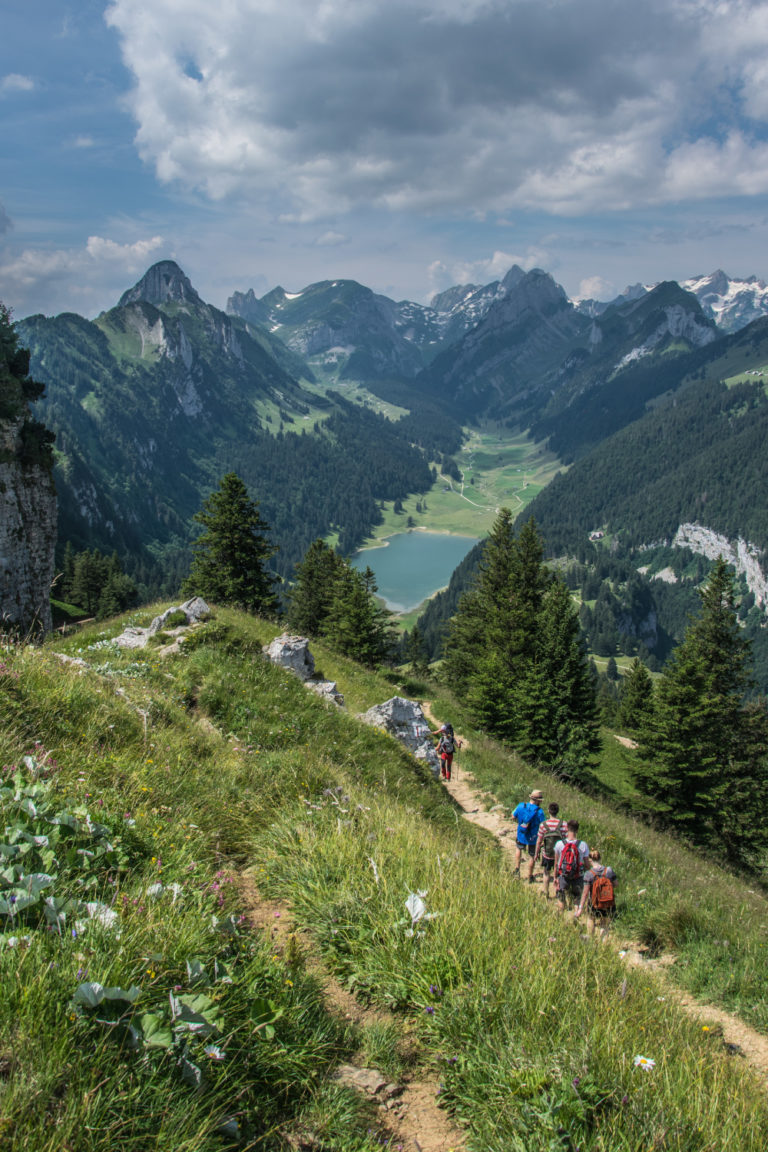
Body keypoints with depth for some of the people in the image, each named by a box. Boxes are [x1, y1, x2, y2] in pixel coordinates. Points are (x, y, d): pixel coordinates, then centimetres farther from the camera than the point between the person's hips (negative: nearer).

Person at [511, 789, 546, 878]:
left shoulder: (521, 806, -14)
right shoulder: (539, 812, -23)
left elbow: (513, 817, -1)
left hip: (521, 835, 3)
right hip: (533, 838, -3)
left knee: (518, 848, 32)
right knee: (531, 856, 16)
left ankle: (517, 869, 28)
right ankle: (530, 877, 27)